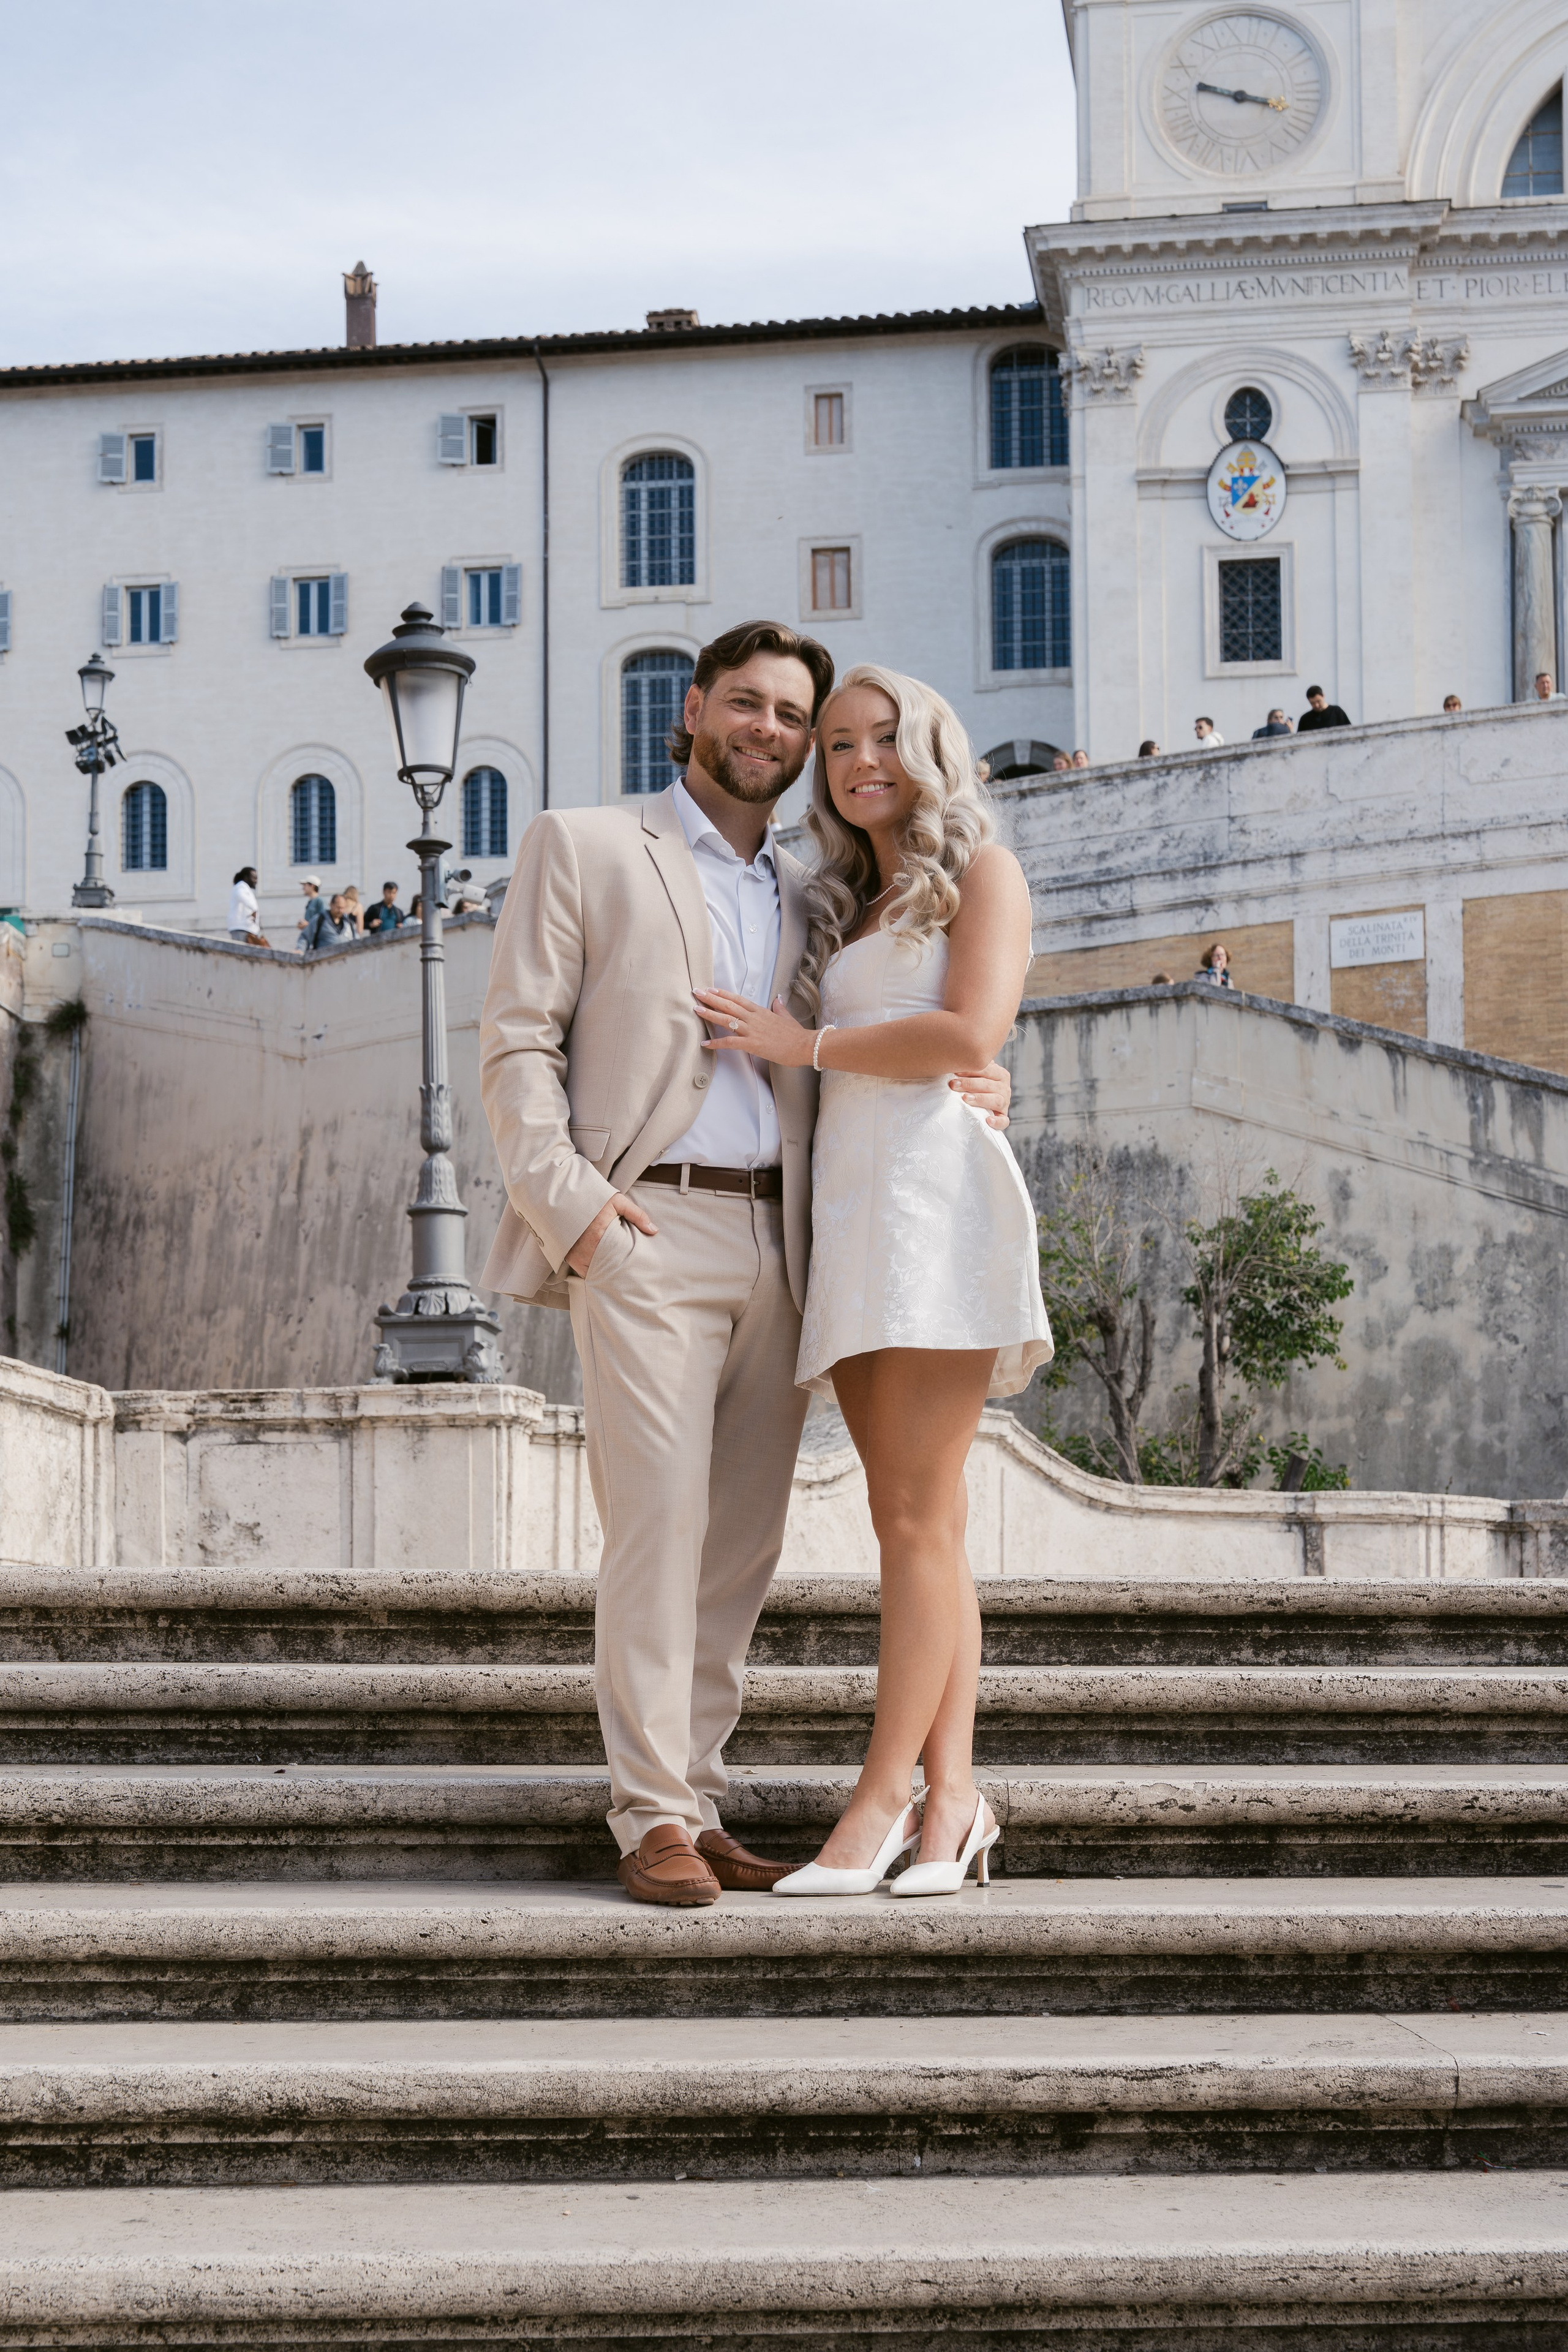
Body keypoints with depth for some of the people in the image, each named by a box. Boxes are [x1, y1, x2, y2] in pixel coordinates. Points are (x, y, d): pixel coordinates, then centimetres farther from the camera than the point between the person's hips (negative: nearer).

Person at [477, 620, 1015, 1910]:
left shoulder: (805, 897, 22)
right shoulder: (584, 847, 7)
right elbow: (518, 1040, 1)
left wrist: (970, 1092, 3)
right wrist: (565, 1198, -12)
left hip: (777, 1244, 5)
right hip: (649, 1234, -5)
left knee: (745, 1536, 4)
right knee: (659, 1520, -11)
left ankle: (696, 1801, 11)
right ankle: (653, 1819, -6)